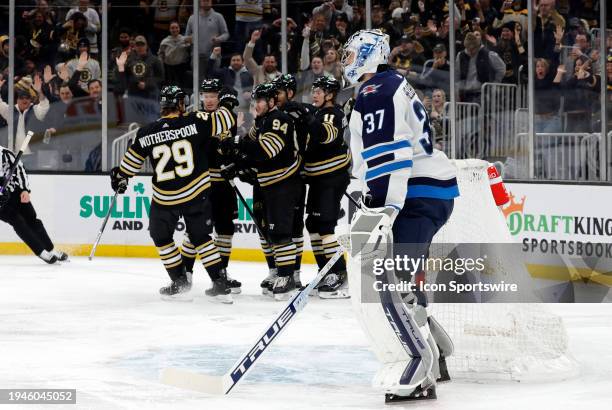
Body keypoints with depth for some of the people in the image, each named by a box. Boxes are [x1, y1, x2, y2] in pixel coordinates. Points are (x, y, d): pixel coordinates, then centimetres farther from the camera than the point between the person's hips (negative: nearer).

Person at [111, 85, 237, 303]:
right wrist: (224, 108, 17)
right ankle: (221, 285, 8)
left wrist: (120, 177, 27)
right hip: (197, 193, 1)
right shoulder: (194, 122, -10)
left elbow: (131, 162, 7)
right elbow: (223, 121, -6)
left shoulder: (147, 133, -4)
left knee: (161, 236, 21)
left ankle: (180, 283, 19)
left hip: (165, 198, -1)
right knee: (200, 236, 15)